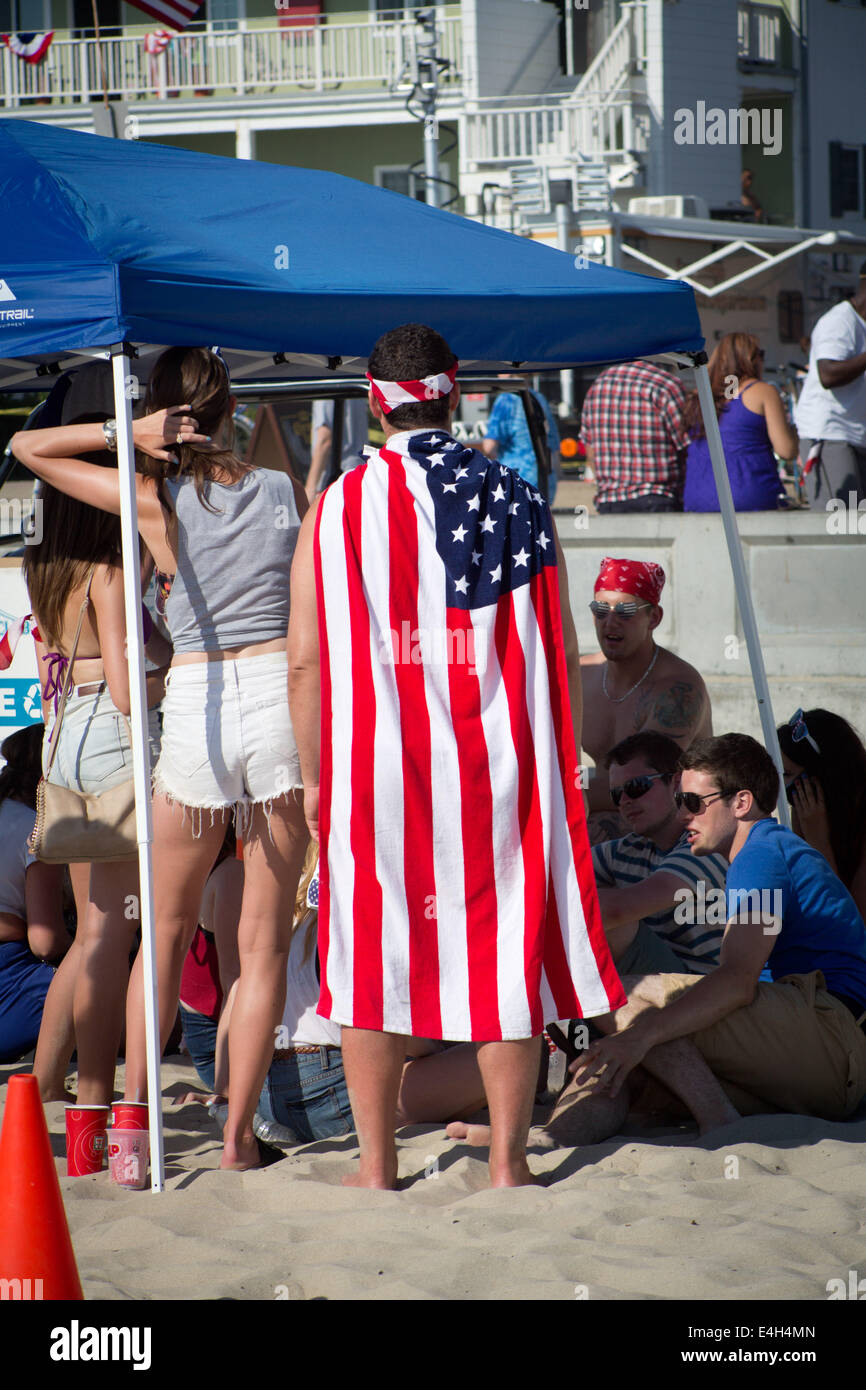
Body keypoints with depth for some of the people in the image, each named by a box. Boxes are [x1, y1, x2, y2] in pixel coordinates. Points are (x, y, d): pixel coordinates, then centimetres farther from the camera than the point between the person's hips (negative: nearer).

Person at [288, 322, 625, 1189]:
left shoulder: (337, 508, -1)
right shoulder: (517, 504, 2)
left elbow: (306, 662, -2)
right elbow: (558, 658, 2)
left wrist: (315, 778, 7)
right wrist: (558, 771, 11)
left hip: (379, 771, 0)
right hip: (499, 765, 0)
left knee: (374, 956, 8)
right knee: (506, 953, 6)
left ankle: (377, 1165, 12)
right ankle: (508, 1161, 8)